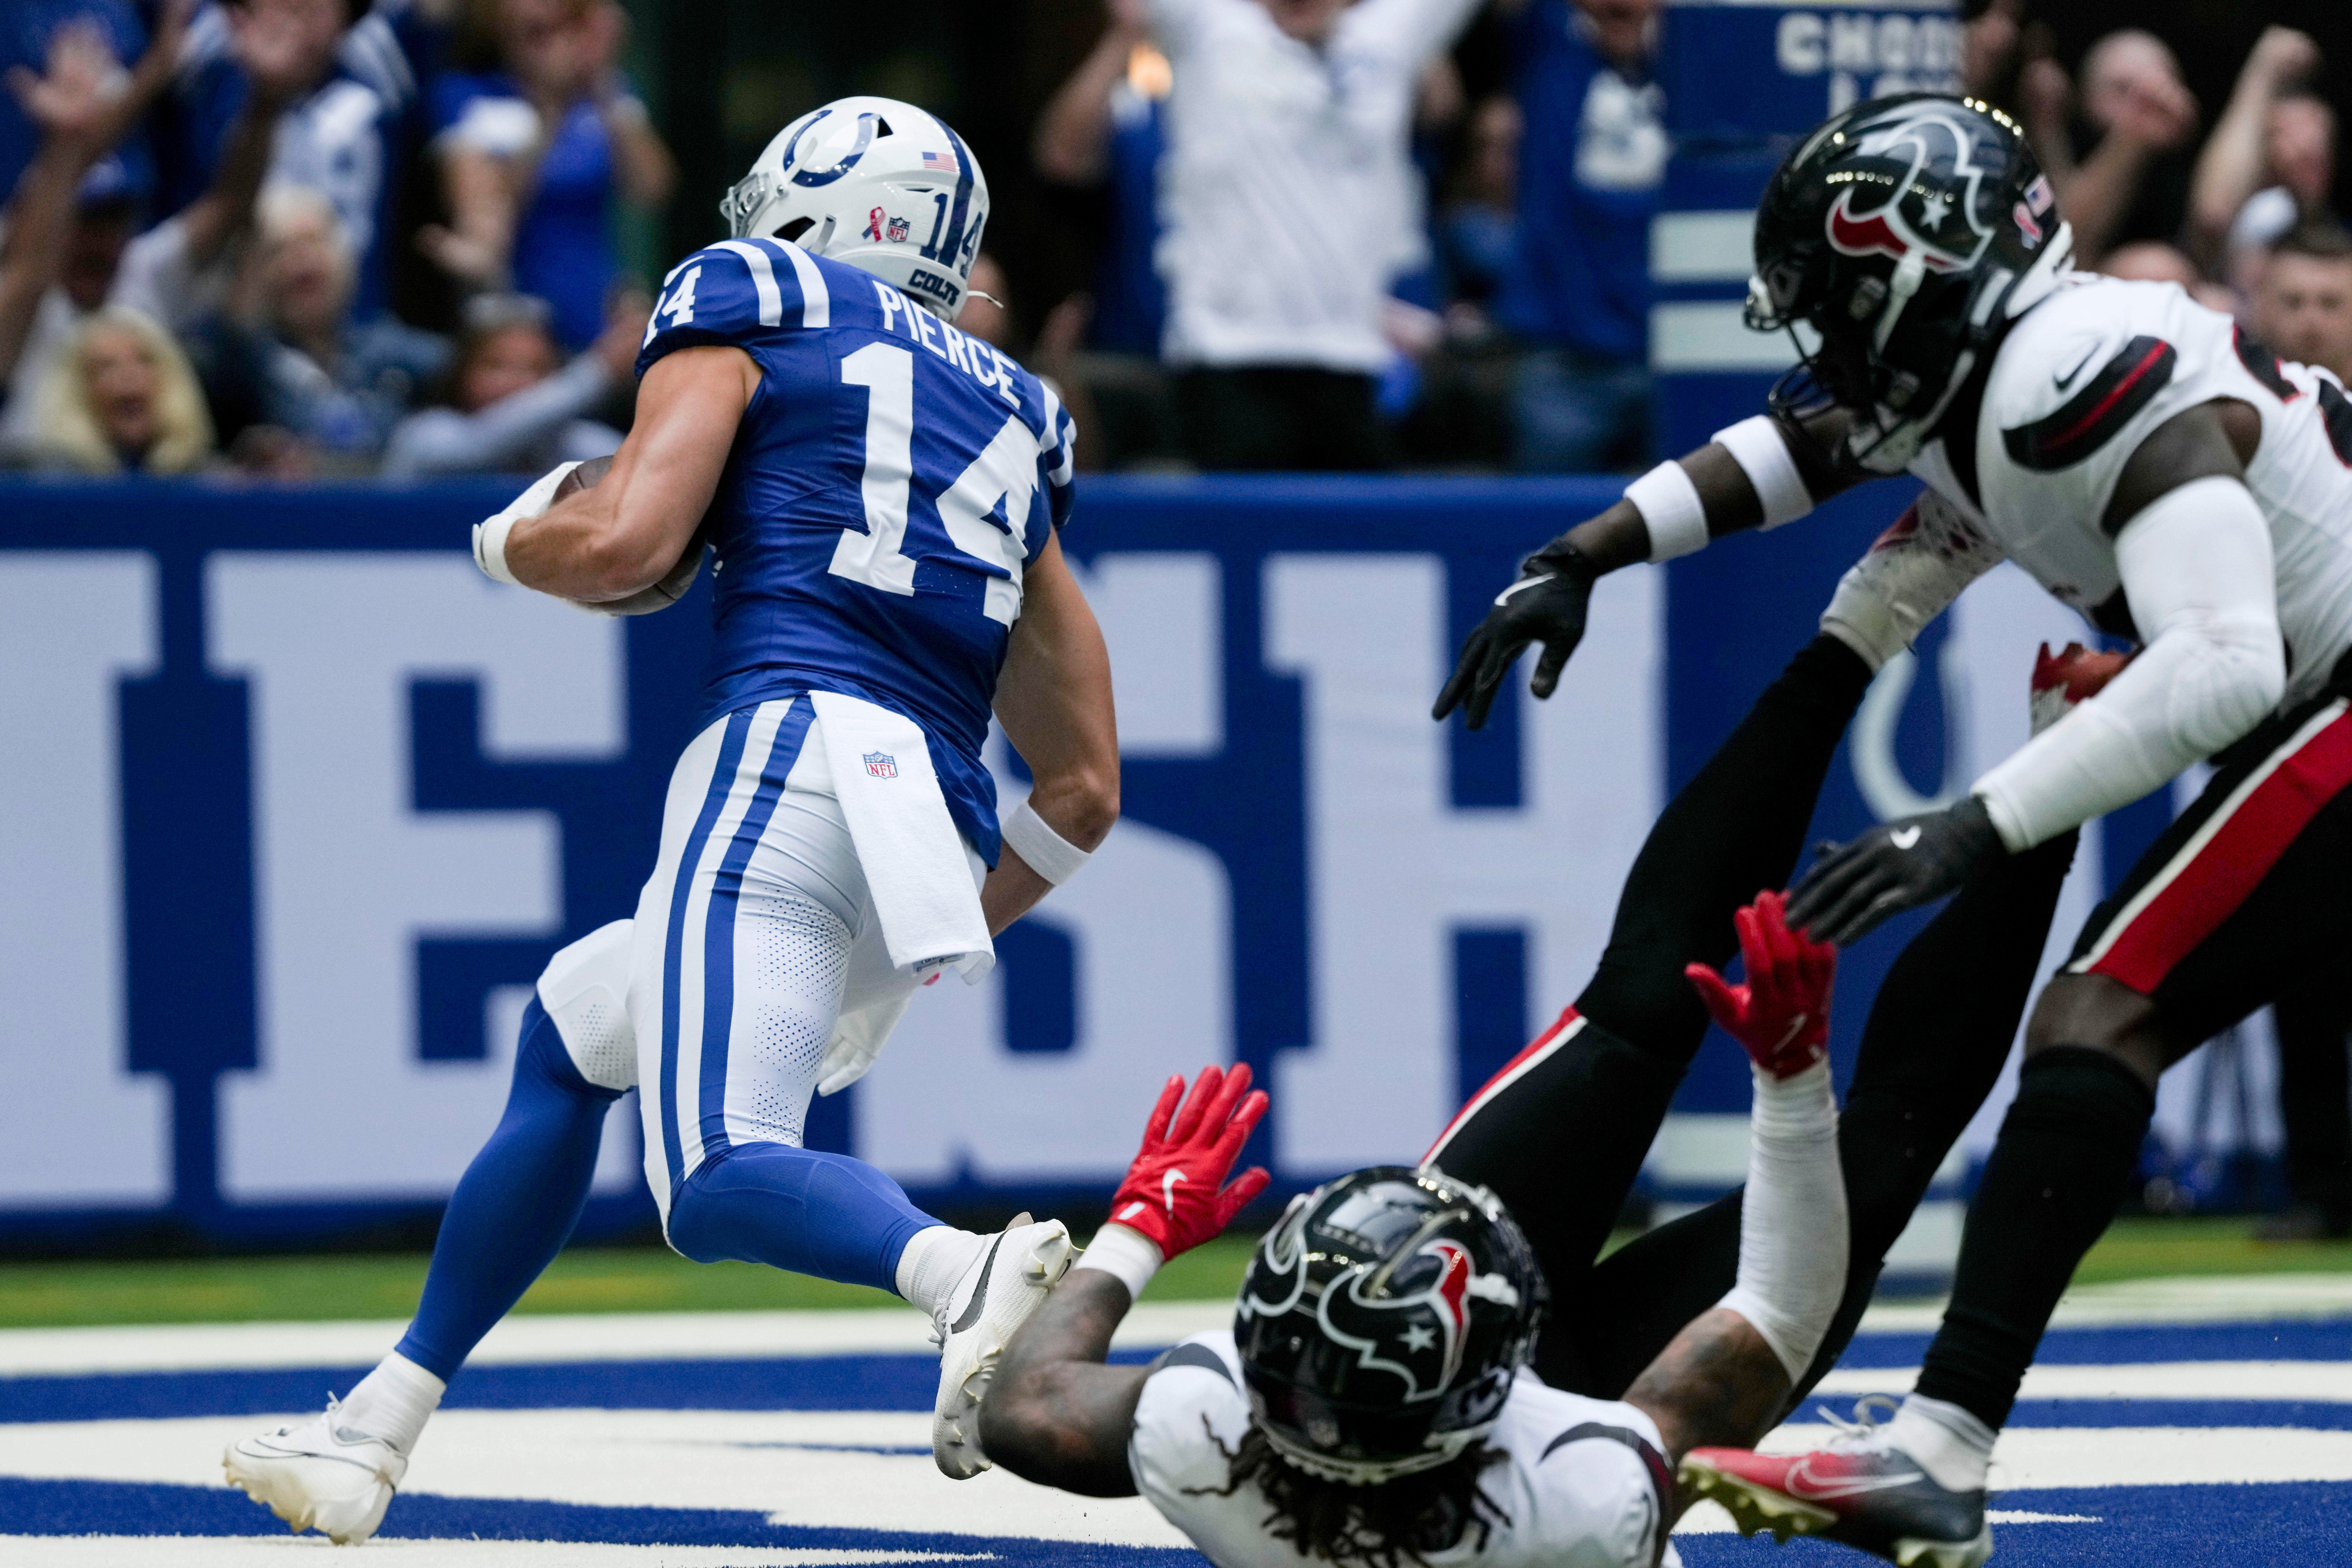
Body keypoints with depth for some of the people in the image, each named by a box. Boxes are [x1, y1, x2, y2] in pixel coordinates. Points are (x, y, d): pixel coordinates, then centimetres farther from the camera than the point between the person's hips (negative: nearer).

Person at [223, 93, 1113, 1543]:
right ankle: (378, 1428, 31)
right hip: (939, 846, 7)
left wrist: (515, 540, 17)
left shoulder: (753, 307, 12)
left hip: (792, 748, -7)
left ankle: (974, 1274, -50)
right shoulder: (1012, 421, 28)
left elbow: (630, 538, -5)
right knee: (568, 1037, 27)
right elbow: (1086, 787, 23)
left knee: (717, 1179, -22)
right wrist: (952, 937, 33)